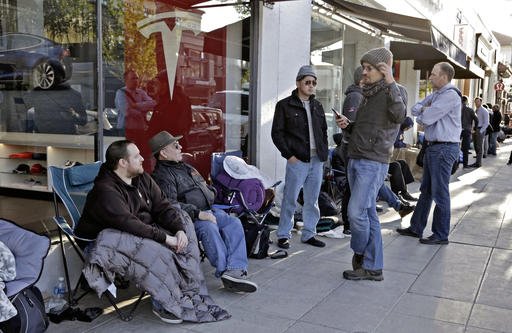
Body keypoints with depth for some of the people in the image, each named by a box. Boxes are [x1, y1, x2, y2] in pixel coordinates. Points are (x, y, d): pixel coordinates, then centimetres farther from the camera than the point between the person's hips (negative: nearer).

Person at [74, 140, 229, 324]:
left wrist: (179, 229, -17)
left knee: (185, 241, -10)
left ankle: (195, 297, -9)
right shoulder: (105, 190, -22)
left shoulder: (143, 179, 5)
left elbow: (163, 206, 2)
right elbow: (127, 223, -31)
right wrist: (165, 237, -31)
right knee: (158, 251, -34)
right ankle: (167, 305, -18)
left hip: (145, 231, 8)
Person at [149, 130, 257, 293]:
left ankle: (235, 270, -27)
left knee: (234, 223, -15)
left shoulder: (184, 167, 23)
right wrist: (198, 214, -27)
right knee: (209, 227, -35)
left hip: (206, 210, 8)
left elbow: (205, 187, 36)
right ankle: (224, 272, -31)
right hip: (188, 218, -8)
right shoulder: (162, 175, -8)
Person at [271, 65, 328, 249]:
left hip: (317, 161, 5)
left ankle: (309, 234, 21)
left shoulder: (317, 106, 16)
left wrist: (325, 152, 10)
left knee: (312, 200, 10)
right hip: (297, 160, -5)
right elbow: (277, 133, -3)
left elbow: (324, 131, 23)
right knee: (290, 199, -2)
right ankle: (283, 235, 10)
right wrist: (289, 155, -11)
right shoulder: (285, 105, -1)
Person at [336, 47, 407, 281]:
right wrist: (347, 125, 8)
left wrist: (390, 82, -23)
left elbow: (399, 116, -25)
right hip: (356, 160, 8)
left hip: (373, 163, -8)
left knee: (356, 212, -11)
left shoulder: (395, 91, -3)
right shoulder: (369, 95, 19)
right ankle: (373, 268, 14)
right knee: (368, 214, 8)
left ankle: (360, 253, 14)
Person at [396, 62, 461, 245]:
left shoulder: (450, 95, -16)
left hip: (444, 149, -10)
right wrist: (424, 110, -7)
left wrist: (421, 114, 2)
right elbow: (415, 108, 14)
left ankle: (441, 235, 8)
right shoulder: (435, 94, 15)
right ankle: (416, 228, 24)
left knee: (440, 193, -2)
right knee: (426, 190, 15)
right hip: (432, 146, 10)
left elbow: (426, 119, -20)